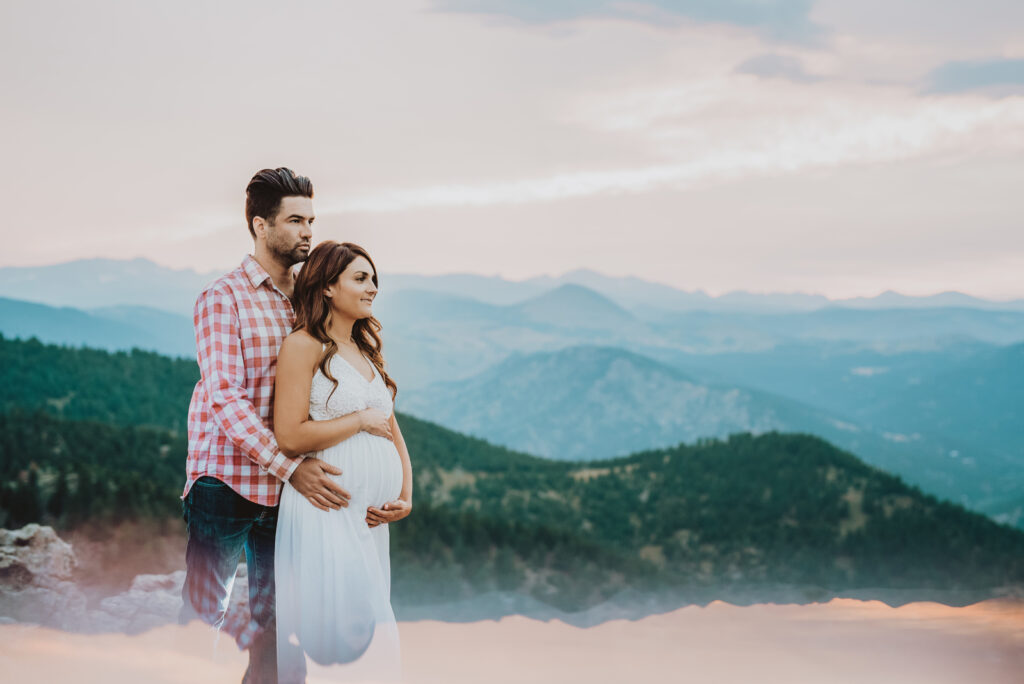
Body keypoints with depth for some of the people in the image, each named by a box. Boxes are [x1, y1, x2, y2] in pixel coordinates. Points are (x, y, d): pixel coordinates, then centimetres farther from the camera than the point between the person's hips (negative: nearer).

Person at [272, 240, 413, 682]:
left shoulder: (367, 351, 19)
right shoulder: (304, 345, -6)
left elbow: (392, 434, 19)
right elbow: (289, 436, -15)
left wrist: (405, 497, 4)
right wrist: (361, 420, -8)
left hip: (371, 518, 8)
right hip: (326, 511, -8)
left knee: (373, 634, 9)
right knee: (335, 633, -9)